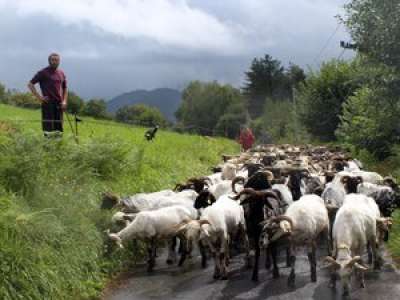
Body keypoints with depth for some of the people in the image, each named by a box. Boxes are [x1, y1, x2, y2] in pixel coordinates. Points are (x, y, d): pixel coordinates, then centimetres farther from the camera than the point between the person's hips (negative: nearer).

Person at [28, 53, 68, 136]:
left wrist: (64, 101, 8)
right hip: (47, 103, -5)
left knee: (58, 128, 7)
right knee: (48, 127, -6)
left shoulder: (61, 74, 13)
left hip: (59, 104, 5)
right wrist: (39, 97, -10)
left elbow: (65, 88, 22)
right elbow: (30, 84, -3)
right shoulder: (43, 73, -2)